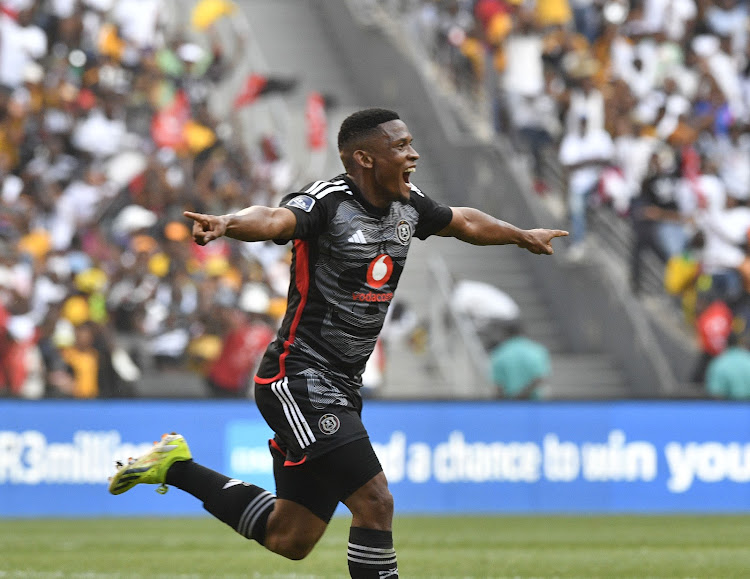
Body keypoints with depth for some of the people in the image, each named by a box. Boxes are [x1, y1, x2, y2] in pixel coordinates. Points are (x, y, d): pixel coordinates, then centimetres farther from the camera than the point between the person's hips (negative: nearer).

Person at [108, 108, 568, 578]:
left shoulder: (408, 205, 8)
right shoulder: (328, 202, -17)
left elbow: (465, 222, 29)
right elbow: (275, 220, -38)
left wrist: (523, 236, 44)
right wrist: (226, 224, -59)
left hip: (341, 389, 9)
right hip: (300, 378, -9)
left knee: (289, 540, 9)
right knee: (375, 503, -17)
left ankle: (178, 466, 25)